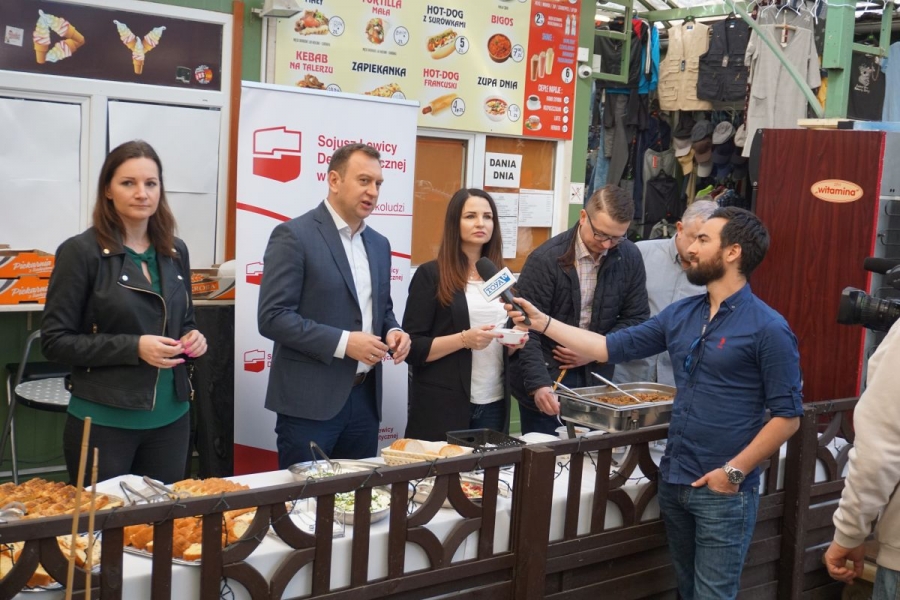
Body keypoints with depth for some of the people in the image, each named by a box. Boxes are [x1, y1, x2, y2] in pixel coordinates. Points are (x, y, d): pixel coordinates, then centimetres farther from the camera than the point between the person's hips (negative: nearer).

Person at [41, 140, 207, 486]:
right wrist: (133, 347, -20)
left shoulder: (175, 251, 7)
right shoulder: (81, 252, -9)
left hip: (170, 418, 5)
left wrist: (193, 339, -5)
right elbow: (55, 341, -10)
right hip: (103, 421, -5)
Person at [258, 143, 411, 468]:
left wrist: (393, 332, 0)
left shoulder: (378, 243, 13)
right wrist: (343, 343, -20)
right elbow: (272, 317, -15)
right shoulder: (294, 235, -9)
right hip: (310, 400, -7)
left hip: (365, 398, 7)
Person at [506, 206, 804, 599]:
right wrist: (541, 321, 4)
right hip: (673, 482, 7)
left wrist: (734, 472, -16)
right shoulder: (680, 315, 7)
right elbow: (613, 347, 9)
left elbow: (787, 415, -12)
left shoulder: (767, 328, -13)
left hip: (723, 492, -7)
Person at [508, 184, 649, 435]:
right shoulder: (545, 259, -14)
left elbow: (636, 318, 6)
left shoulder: (629, 258, -1)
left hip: (596, 378, 3)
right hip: (546, 379, -3)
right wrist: (539, 384, -27)